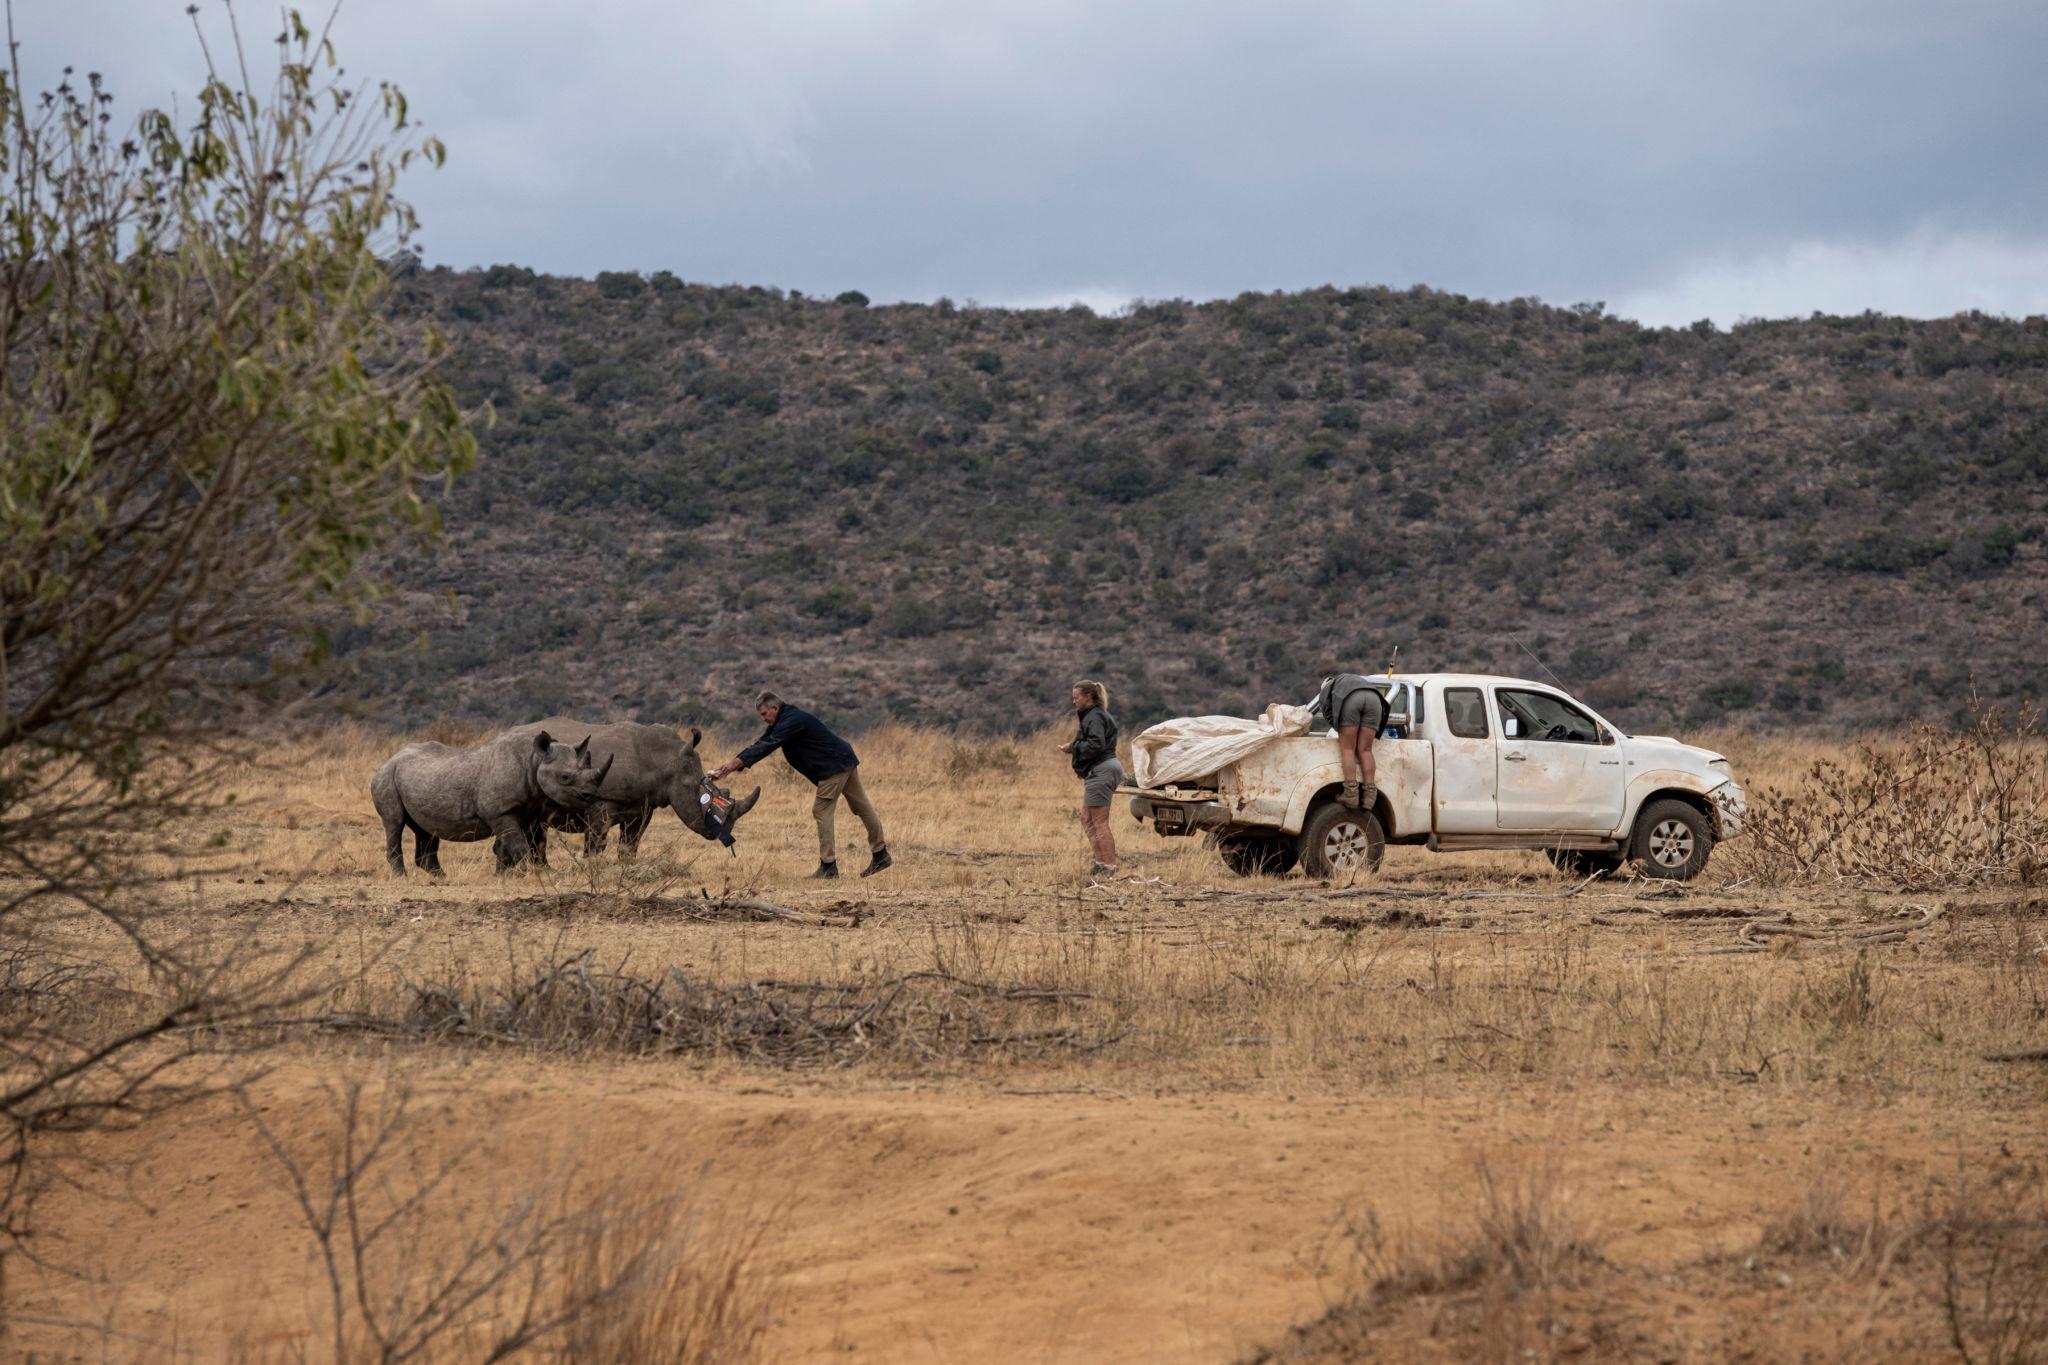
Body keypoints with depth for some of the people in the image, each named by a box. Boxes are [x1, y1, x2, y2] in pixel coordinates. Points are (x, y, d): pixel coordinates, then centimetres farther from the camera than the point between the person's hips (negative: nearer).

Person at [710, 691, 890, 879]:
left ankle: (828, 866, -9)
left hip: (834, 766, -11)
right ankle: (880, 855, 21)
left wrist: (736, 763, -31)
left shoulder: (792, 721, -19)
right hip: (846, 762, 11)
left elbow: (767, 746, -28)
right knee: (862, 807, 14)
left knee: (822, 811, -9)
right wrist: (732, 764, -3)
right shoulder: (783, 721, 13)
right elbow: (761, 744, 8)